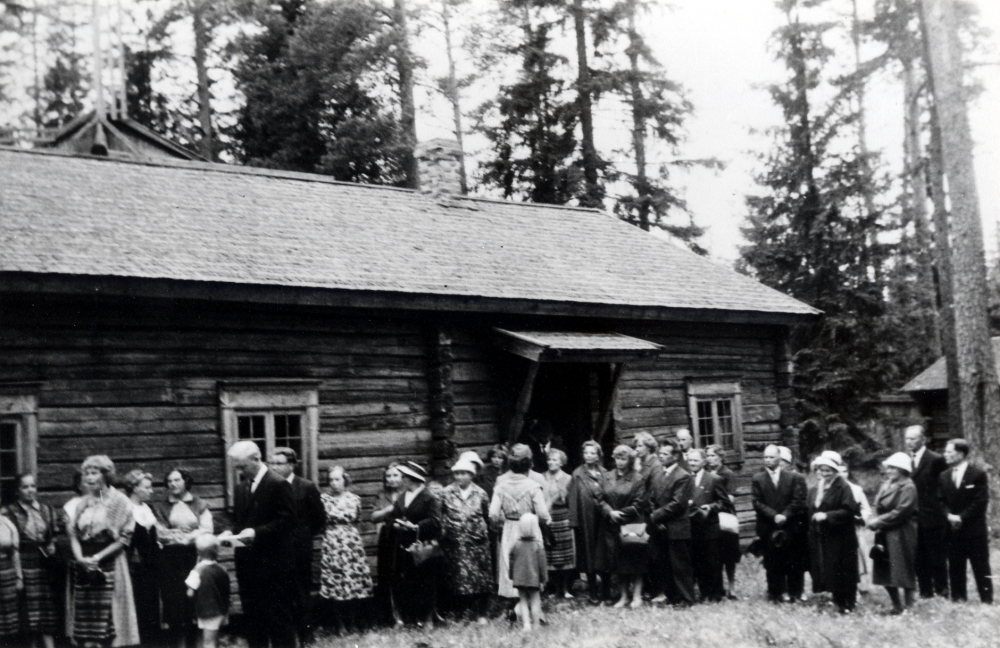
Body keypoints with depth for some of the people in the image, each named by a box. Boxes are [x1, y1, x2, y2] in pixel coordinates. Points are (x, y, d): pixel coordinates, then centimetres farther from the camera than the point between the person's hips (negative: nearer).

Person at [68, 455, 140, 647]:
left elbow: (124, 537, -8)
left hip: (109, 564, -5)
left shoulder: (119, 502, -3)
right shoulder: (83, 503, 13)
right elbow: (73, 532, 9)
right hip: (84, 565, 5)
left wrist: (98, 557, -14)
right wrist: (80, 557, -8)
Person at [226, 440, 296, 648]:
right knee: (252, 617, 11)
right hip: (248, 564, 8)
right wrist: (231, 533, 0)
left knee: (279, 618, -1)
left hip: (273, 565, -8)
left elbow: (287, 521, -14)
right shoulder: (241, 488, 14)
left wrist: (256, 532, -23)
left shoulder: (278, 485, -10)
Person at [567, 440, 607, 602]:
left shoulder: (603, 474, 7)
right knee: (588, 553, 2)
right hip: (585, 520, -2)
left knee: (603, 554, 3)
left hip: (602, 518, 2)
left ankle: (606, 591, 11)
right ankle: (593, 591, 10)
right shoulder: (577, 475, -2)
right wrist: (574, 520, -10)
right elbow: (572, 498, -4)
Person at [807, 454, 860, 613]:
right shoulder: (814, 490, 12)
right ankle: (838, 602, 21)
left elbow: (849, 511, -17)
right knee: (827, 571, 9)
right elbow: (810, 512, 20)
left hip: (839, 537, -7)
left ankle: (847, 605, 8)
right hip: (820, 537, 7)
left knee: (842, 571, -2)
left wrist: (827, 515, -21)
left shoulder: (842, 488, -10)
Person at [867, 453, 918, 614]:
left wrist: (879, 521, -16)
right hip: (884, 535, 8)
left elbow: (901, 512, -19)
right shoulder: (885, 485, 14)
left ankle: (908, 606, 8)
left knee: (904, 572, -1)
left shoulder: (908, 487, -11)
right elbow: (878, 508, 15)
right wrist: (875, 521, -6)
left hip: (901, 537, -8)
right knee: (885, 572, 9)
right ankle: (896, 605, 21)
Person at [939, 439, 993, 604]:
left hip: (974, 530, -4)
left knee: (981, 568, 0)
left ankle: (987, 601, 6)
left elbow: (981, 502, -9)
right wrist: (949, 515, -9)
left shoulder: (978, 474, -5)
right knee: (955, 567, 6)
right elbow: (942, 501, 10)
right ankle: (958, 599, 13)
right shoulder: (944, 476, 10)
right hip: (953, 531, 5)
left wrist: (962, 517, -14)